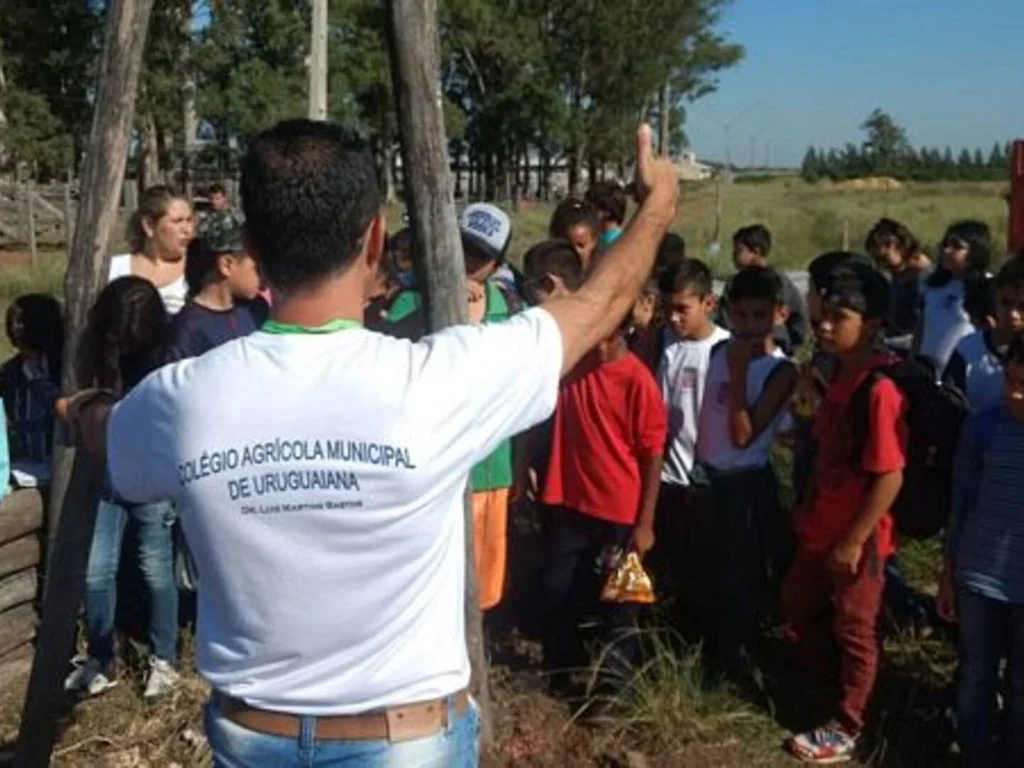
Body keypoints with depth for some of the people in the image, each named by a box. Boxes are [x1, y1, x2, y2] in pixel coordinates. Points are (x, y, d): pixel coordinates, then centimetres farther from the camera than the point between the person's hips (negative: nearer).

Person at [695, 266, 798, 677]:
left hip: (748, 483, -6)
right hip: (713, 477, 6)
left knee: (742, 578, 9)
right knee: (716, 573, 21)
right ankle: (709, 654, 39)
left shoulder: (781, 370, -16)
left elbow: (743, 435, -24)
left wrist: (739, 372, -27)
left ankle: (726, 663, 25)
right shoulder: (722, 352, 2)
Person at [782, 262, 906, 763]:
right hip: (821, 527, 8)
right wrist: (810, 511, 12)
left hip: (857, 537, -8)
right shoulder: (839, 375, 2)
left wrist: (854, 540, -19)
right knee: (799, 607, 21)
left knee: (853, 630, 9)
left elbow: (890, 476, -24)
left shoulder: (880, 390, -24)